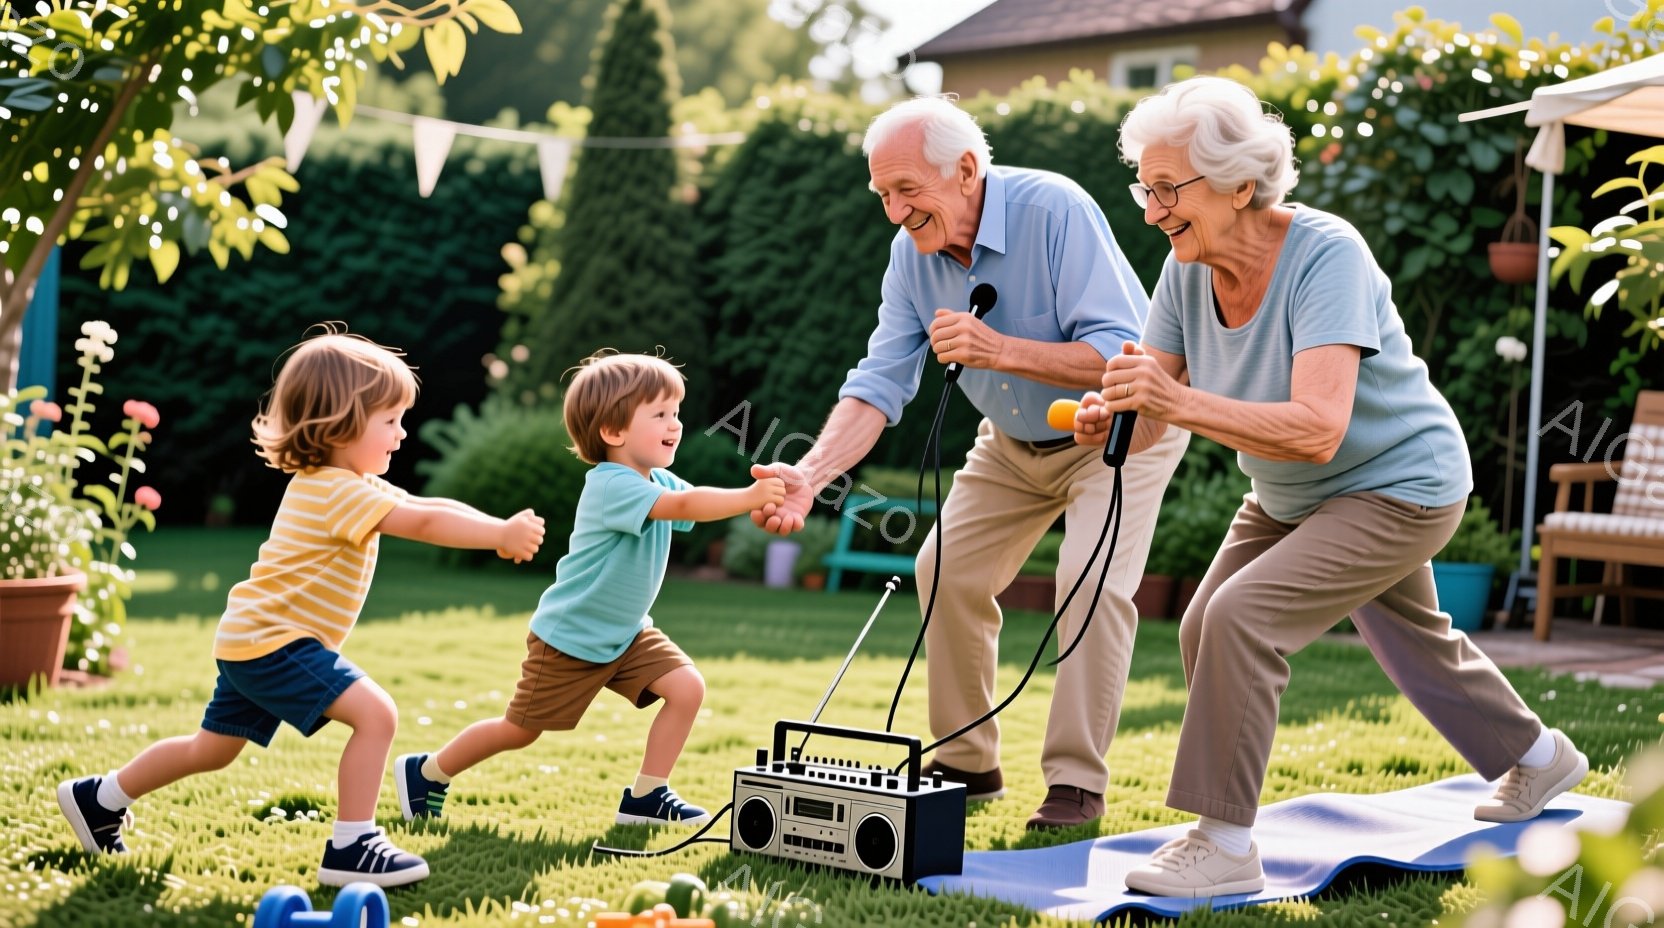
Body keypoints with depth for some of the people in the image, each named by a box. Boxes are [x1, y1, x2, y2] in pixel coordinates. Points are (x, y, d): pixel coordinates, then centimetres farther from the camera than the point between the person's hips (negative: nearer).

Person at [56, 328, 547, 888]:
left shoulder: (337, 485, 11)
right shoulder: (338, 491, -21)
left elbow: (430, 509, 6)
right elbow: (424, 524, -29)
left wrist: (499, 529, -6)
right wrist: (502, 535, -28)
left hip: (251, 642, 11)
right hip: (275, 641, -11)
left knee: (212, 750, 24)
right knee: (375, 714, -20)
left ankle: (100, 799, 38)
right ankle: (350, 849, -17)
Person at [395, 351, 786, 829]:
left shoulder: (659, 481, 0)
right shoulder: (610, 485, -29)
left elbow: (698, 505, -10)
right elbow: (683, 506, -42)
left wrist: (762, 489, -27)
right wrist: (750, 497, -44)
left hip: (626, 632, 8)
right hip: (569, 638, -8)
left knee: (687, 687, -10)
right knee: (520, 730, 6)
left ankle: (645, 797, 0)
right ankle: (426, 772, 27)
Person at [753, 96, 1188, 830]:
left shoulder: (1054, 211, -33)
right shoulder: (913, 249, -14)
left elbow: (1122, 354, -36)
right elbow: (881, 381, -18)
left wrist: (999, 350, -48)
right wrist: (811, 473, -34)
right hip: (1015, 439, 6)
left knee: (1093, 580, -22)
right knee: (947, 569, 1)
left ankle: (1076, 782, -10)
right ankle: (967, 763, 14)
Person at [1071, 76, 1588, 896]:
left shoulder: (1325, 256, -33)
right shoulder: (1188, 270, -13)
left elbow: (1318, 428, -43)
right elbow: (1152, 414, -10)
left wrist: (1180, 403, -53)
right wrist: (1111, 421, -34)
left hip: (1398, 485, -9)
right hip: (1290, 496, 9)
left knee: (1242, 617, -25)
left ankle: (1223, 846, -12)